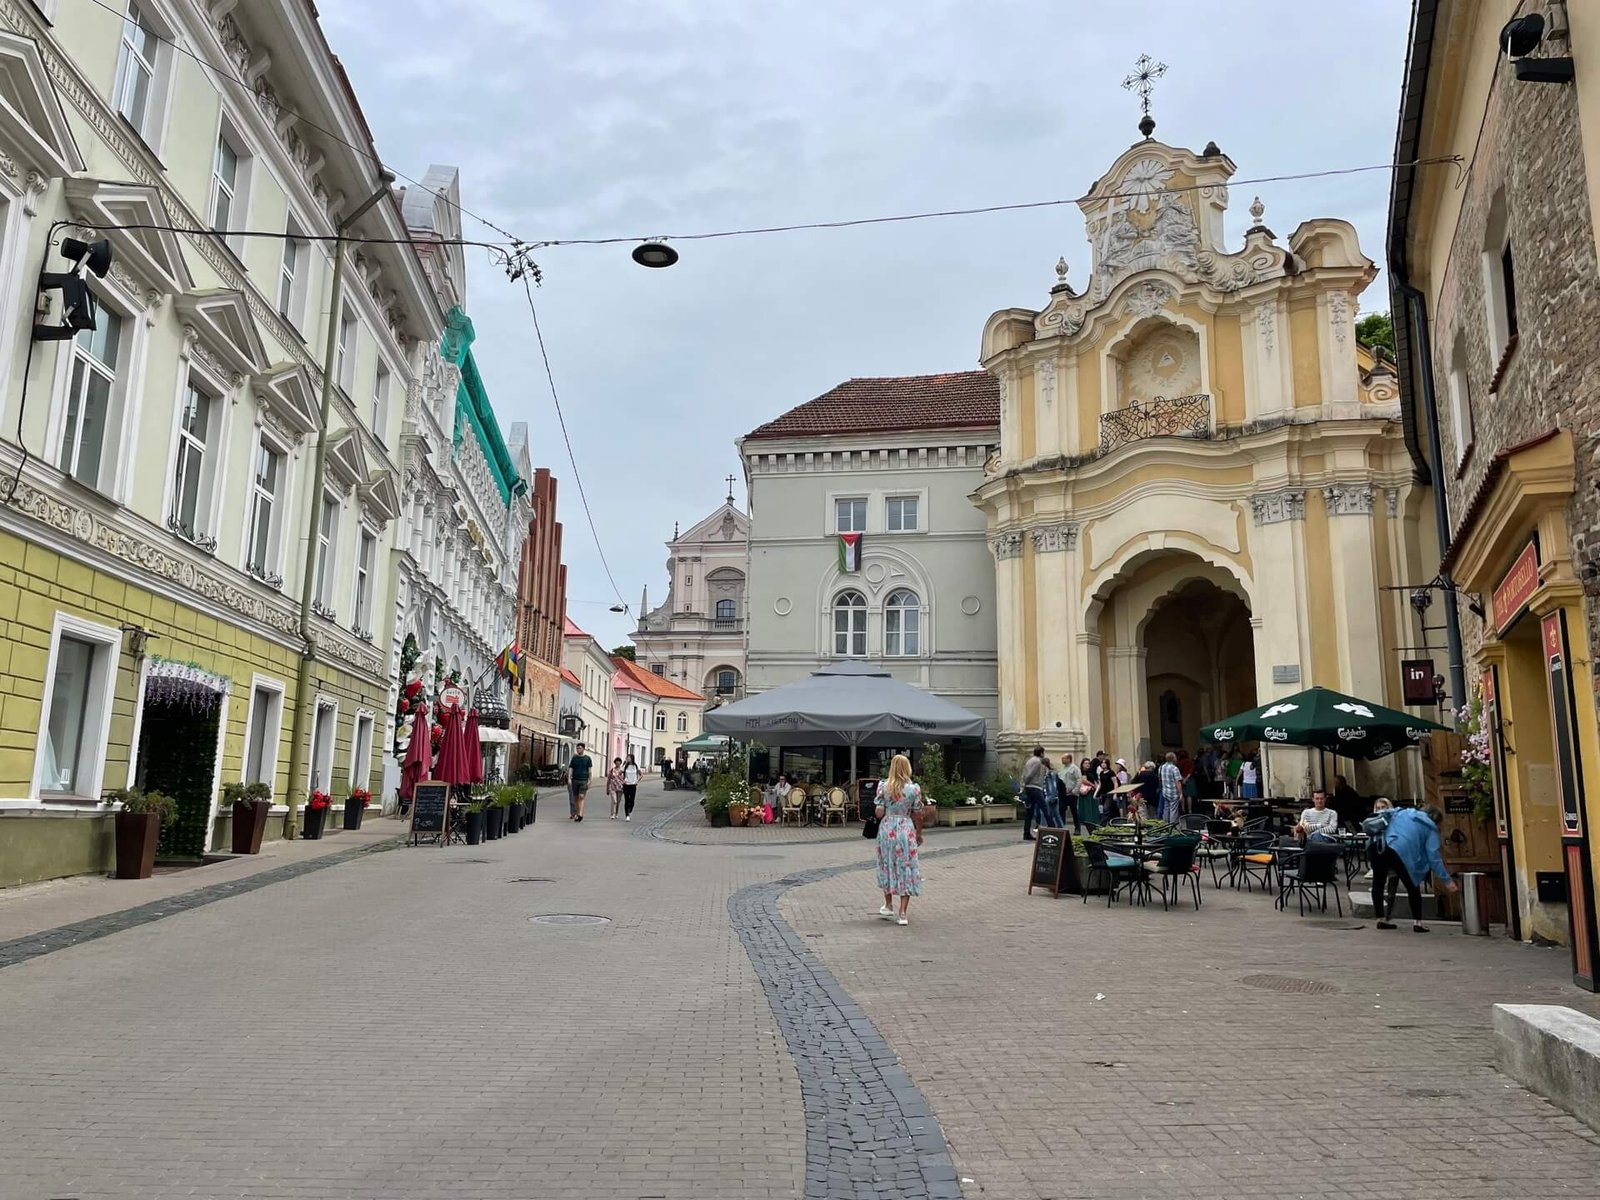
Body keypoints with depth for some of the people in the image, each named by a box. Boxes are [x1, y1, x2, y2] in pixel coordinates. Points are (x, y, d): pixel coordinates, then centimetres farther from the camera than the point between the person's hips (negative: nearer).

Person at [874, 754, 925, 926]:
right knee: (906, 869, 4)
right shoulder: (914, 788, -6)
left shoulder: (883, 787, -5)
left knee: (887, 866, 19)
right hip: (906, 830, -1)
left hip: (887, 828, 1)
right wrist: (919, 834, 14)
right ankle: (902, 914, 1)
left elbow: (879, 813, -6)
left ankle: (888, 905, 31)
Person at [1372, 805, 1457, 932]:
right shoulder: (1431, 828, 16)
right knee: (1413, 887, 15)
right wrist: (1446, 880, 9)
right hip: (1400, 852, -4)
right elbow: (1433, 856, 8)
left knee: (1378, 884, 17)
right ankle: (1417, 922, 11)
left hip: (1380, 848, 4)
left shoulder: (1403, 812, 30)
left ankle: (1381, 919, 21)